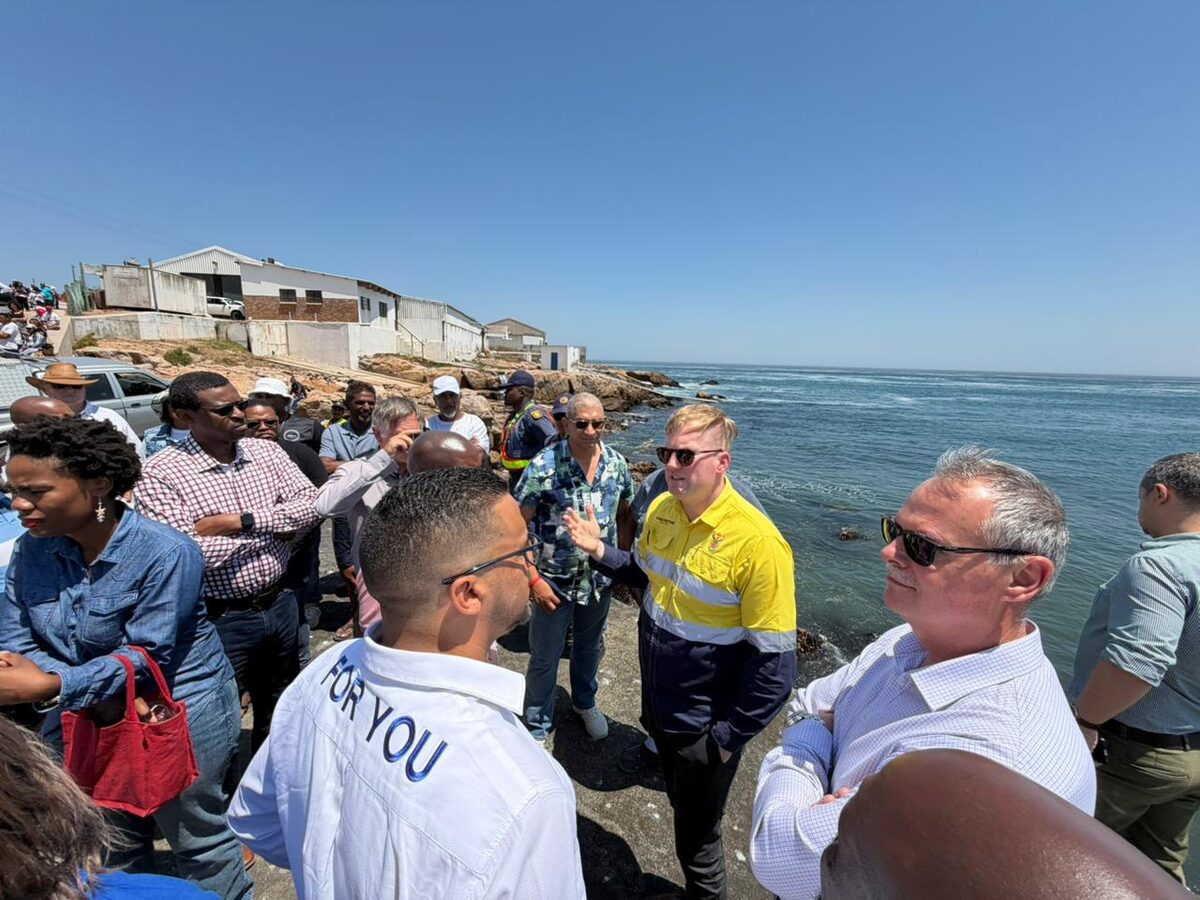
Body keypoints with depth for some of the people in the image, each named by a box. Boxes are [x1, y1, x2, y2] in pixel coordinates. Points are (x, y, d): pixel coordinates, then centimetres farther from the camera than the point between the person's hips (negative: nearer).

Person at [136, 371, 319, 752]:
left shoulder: (266, 451, -1)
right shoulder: (160, 474, -15)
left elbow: (312, 504, -8)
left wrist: (241, 521, -19)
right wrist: (274, 527, -16)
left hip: (280, 605, 6)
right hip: (221, 620, -5)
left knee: (281, 707, 25)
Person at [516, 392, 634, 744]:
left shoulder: (617, 463, -7)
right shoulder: (544, 465, -20)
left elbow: (625, 517, 6)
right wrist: (534, 580, -17)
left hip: (600, 579, 4)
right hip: (555, 582, -4)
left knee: (590, 646, 26)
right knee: (545, 657, 14)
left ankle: (584, 702, 54)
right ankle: (537, 727, 39)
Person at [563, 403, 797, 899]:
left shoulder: (757, 542, -29)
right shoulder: (661, 509, -9)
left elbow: (776, 662, -23)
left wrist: (728, 738, -15)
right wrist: (600, 550, -7)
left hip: (704, 726, -6)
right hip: (658, 704, 6)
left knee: (696, 835, 20)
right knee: (682, 807, 32)